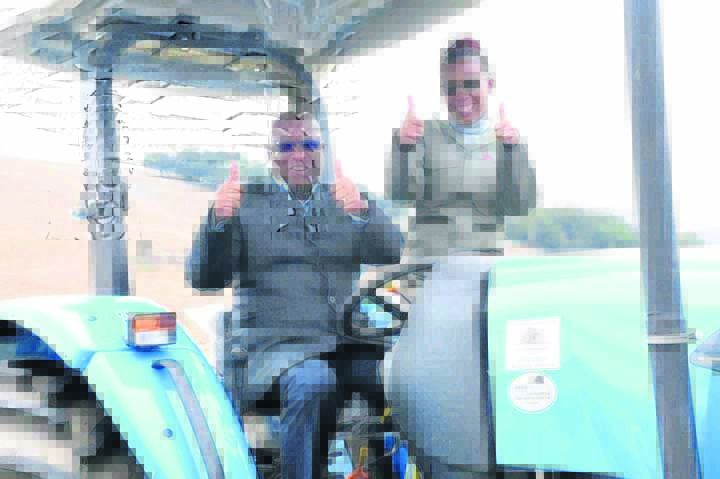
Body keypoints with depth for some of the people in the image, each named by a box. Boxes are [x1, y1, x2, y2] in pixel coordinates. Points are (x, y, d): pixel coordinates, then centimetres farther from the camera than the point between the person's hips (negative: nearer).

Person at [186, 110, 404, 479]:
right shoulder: (245, 203, 13)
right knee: (313, 386, -36)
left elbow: (392, 254, 4)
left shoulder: (346, 200, 21)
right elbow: (204, 278, 4)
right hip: (278, 347, -3)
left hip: (350, 347, 3)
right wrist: (217, 220, -14)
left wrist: (362, 211, -15)